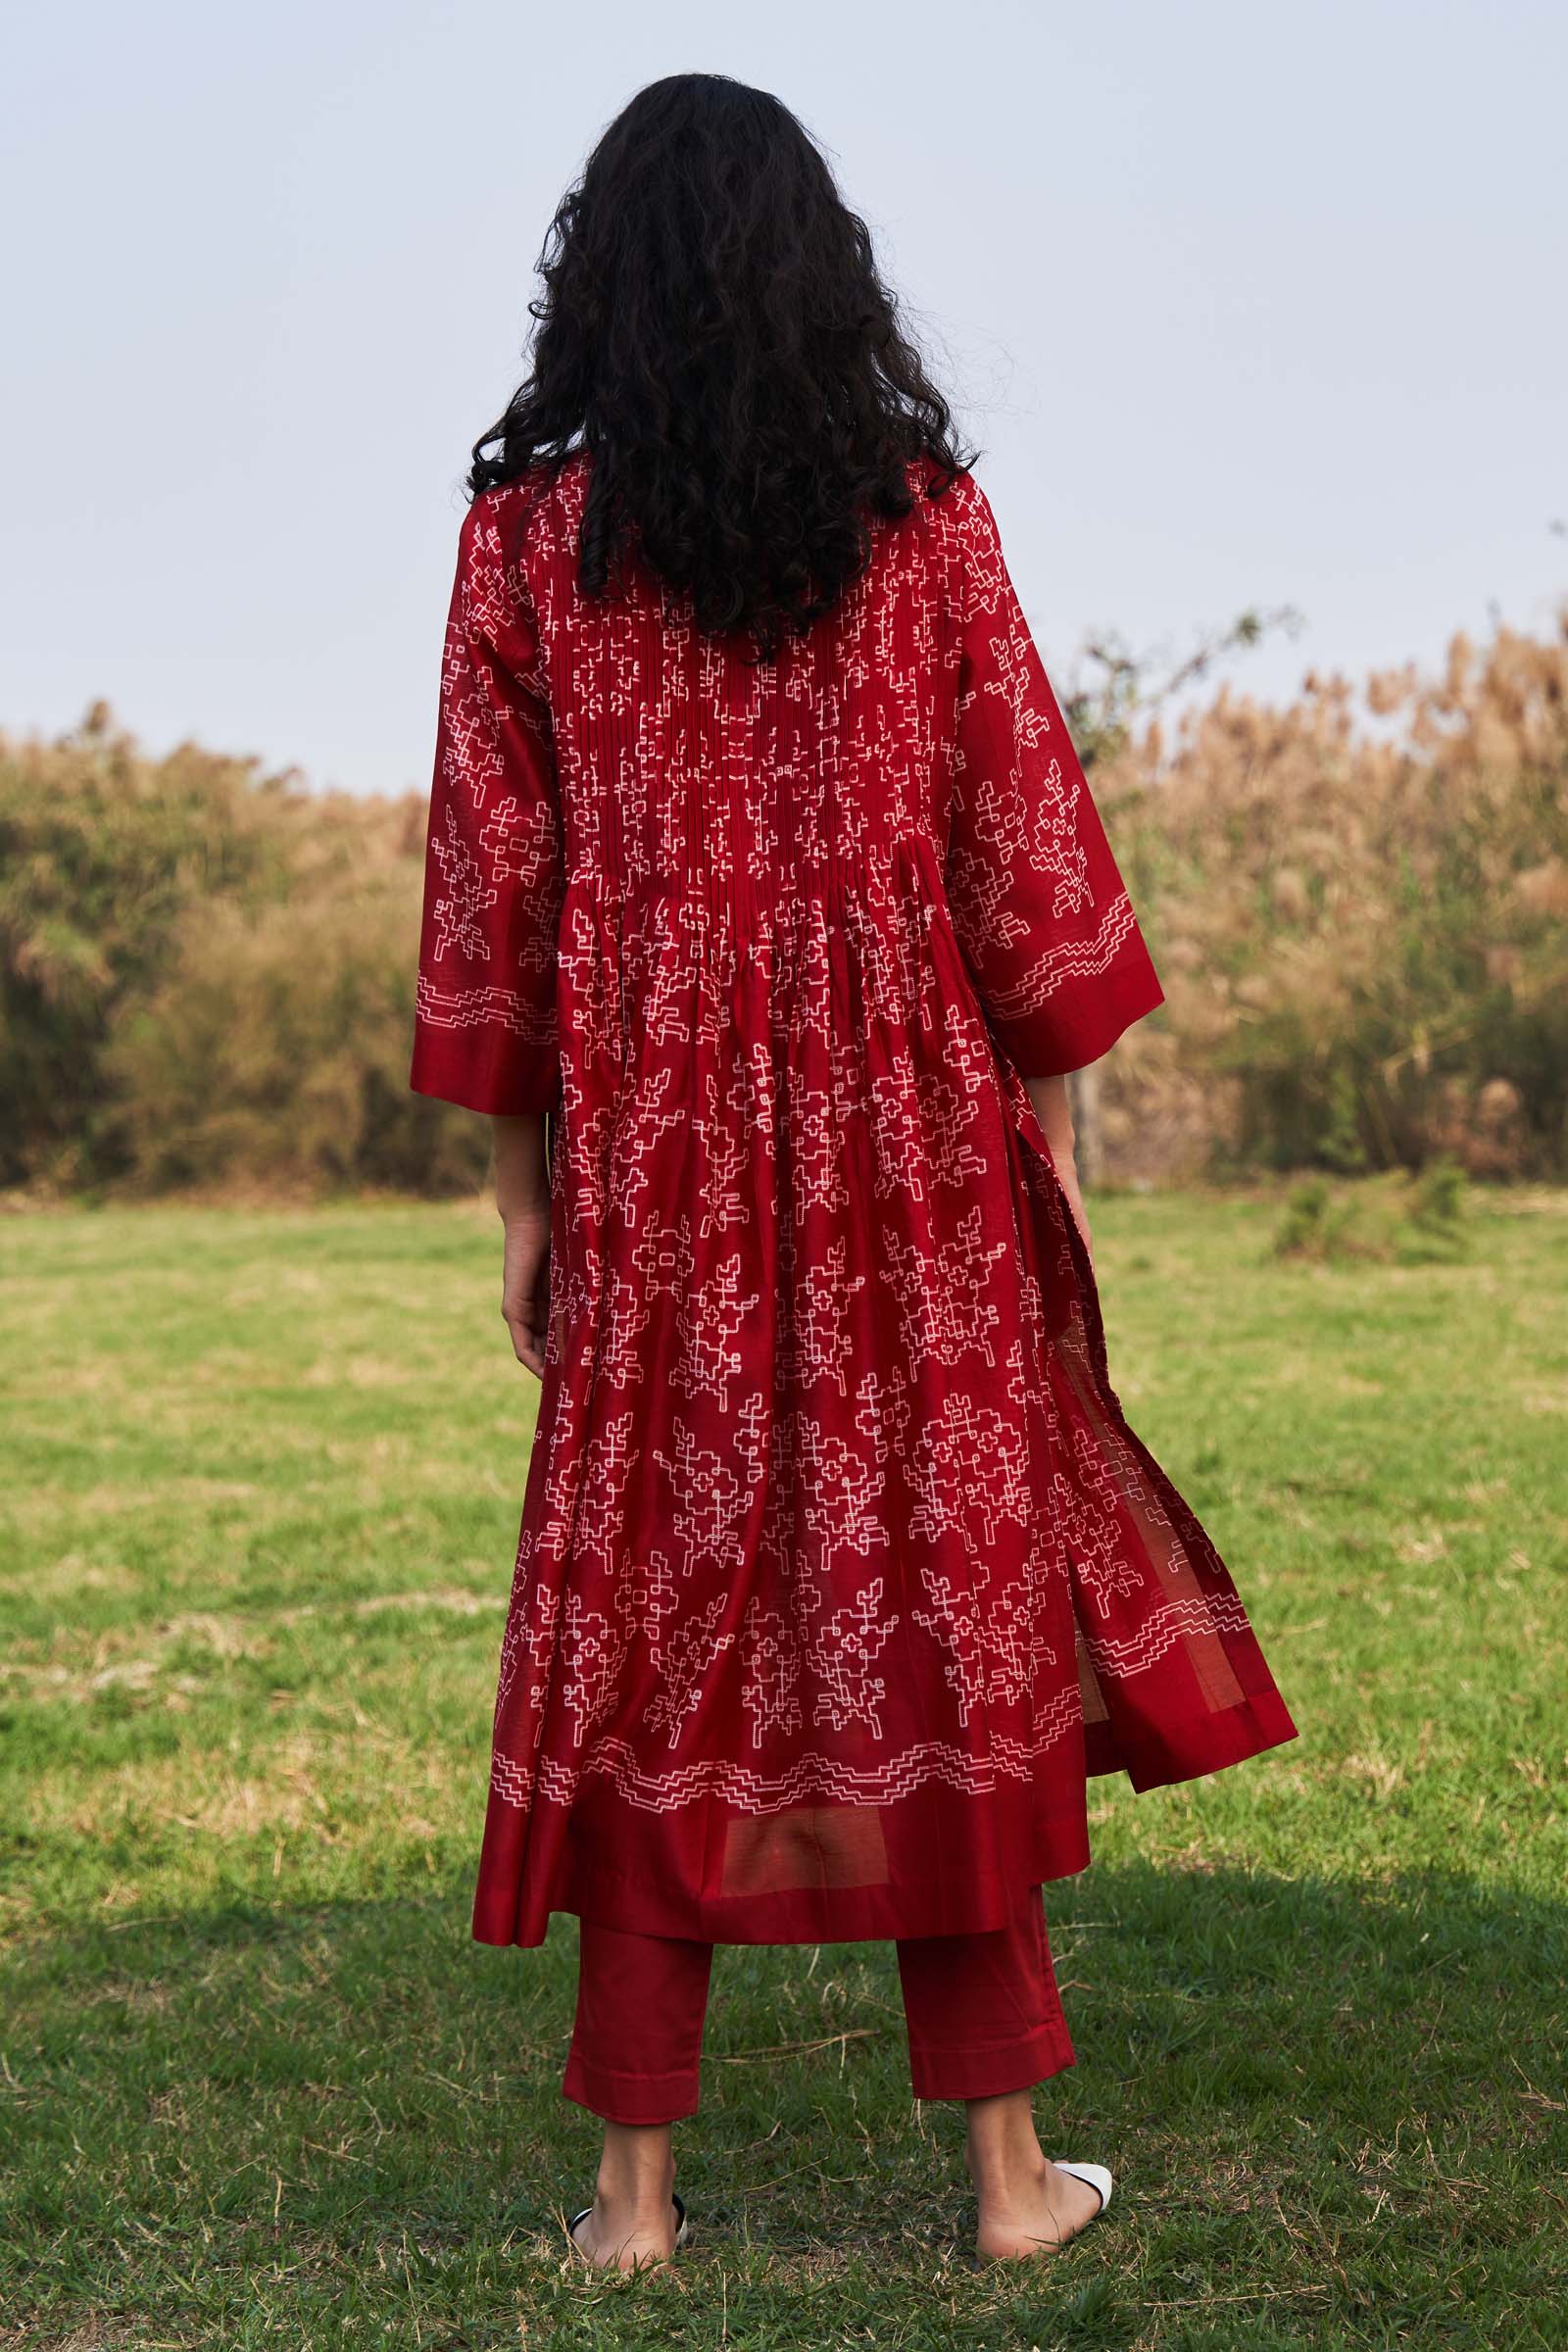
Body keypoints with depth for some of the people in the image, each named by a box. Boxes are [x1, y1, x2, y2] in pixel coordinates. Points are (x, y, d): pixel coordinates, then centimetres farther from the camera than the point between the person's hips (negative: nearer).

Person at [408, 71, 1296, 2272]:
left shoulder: (526, 532, 0)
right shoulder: (925, 514, 0)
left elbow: (491, 894, 1)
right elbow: (1025, 850, -1)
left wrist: (521, 1193, 7)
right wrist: (1048, 1137, 7)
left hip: (654, 1147, 0)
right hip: (905, 1140, 0)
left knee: (652, 1622, 7)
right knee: (950, 1598, 7)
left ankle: (638, 2185, 11)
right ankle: (1007, 2168, 14)